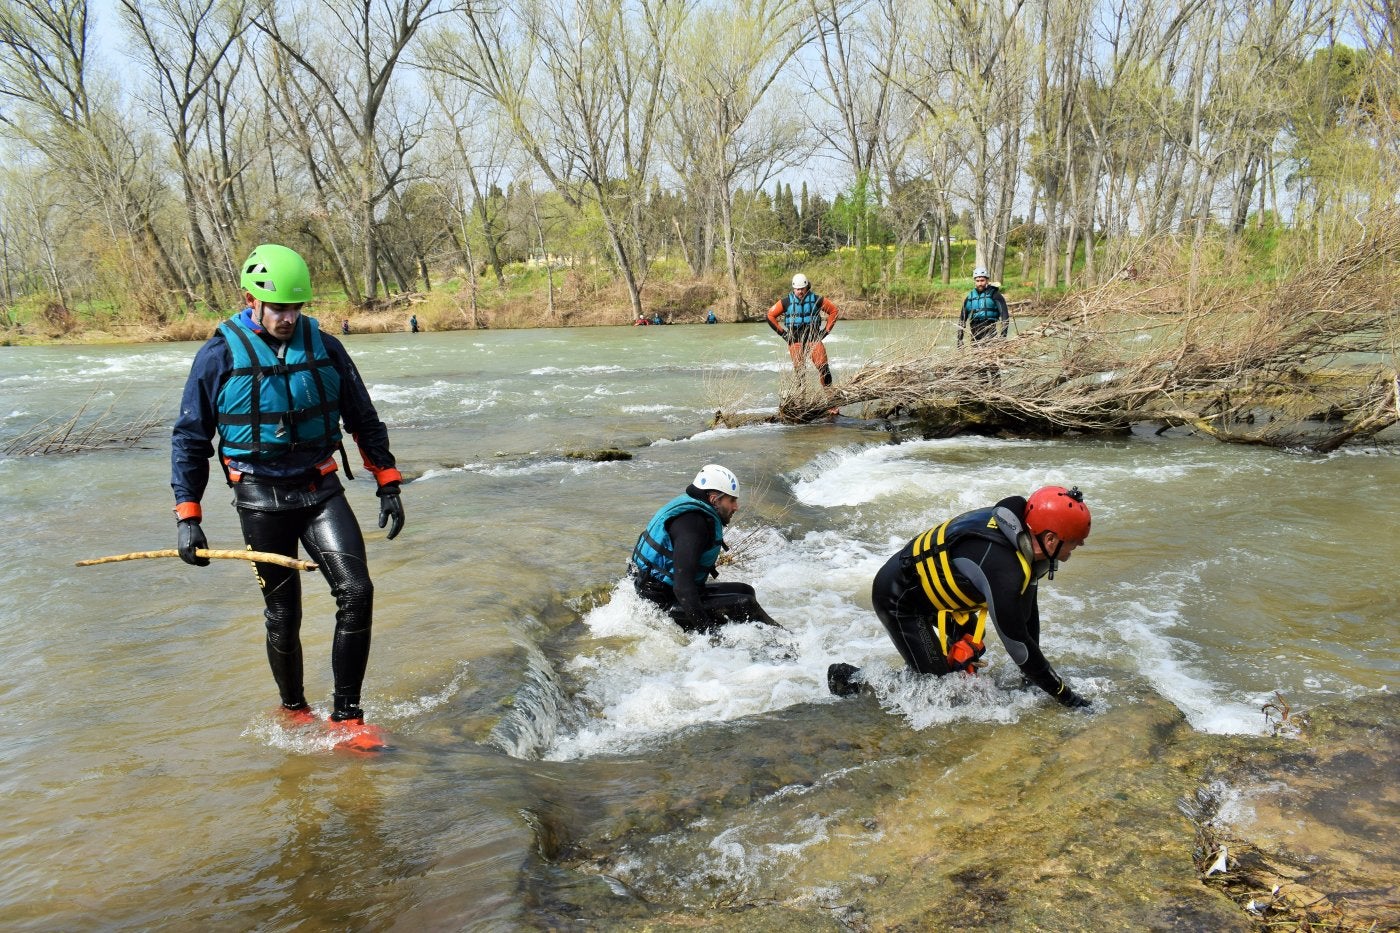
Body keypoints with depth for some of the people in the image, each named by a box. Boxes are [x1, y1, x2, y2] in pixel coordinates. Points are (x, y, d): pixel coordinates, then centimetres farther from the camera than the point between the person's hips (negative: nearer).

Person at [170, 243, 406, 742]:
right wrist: (188, 516, -4)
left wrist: (388, 484, 7)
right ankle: (294, 710, 30)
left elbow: (365, 421, 11)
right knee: (283, 615, 6)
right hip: (261, 499, -2)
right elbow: (189, 439, 1)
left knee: (356, 592, -13)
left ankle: (346, 716, -2)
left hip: (321, 490, 2)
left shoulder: (324, 347, 1)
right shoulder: (219, 356, -6)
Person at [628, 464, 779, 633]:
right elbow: (683, 587, -31)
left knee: (745, 591, 11)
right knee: (745, 605, -15)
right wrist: (708, 630, -29)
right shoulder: (692, 523, -24)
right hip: (662, 604, -11)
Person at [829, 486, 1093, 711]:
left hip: (926, 580, 10)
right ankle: (850, 679, 3)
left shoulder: (1019, 533, -6)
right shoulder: (1002, 568, -34)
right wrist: (1064, 694, -14)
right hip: (897, 599, -10)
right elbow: (1016, 642, -25)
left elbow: (1027, 611, 5)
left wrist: (1031, 675, 9)